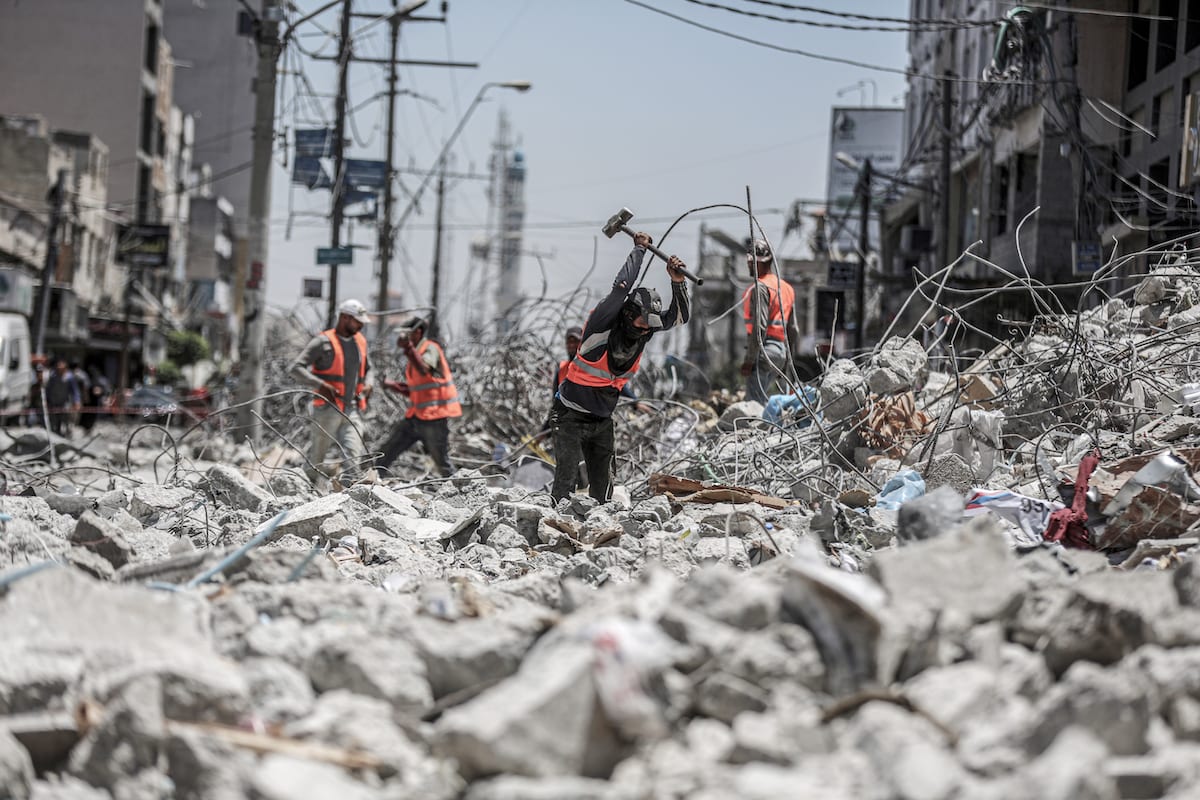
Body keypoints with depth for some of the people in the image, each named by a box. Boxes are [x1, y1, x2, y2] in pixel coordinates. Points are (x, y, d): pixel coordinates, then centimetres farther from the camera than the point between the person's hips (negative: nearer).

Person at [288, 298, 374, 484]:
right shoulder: (323, 342, -7)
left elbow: (366, 369, 31)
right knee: (318, 451, 6)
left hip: (353, 410, 5)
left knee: (353, 454, -11)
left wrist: (367, 384, 8)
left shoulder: (360, 341, 13)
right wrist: (321, 385, -21)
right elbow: (295, 368, -11)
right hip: (328, 408, -4)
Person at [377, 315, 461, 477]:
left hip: (435, 417, -9)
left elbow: (424, 370, -35)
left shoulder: (431, 349, -11)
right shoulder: (415, 353, 15)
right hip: (415, 416, 9)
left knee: (442, 464, -3)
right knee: (387, 452, 4)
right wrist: (393, 385, 6)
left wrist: (408, 347, -42)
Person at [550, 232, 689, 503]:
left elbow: (678, 317, 0)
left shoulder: (644, 330, -1)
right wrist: (639, 249, -18)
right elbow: (621, 287, -29)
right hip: (572, 416, -6)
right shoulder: (604, 323, -19)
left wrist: (677, 283, -16)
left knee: (602, 485, 8)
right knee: (565, 482, -12)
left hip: (602, 419, 6)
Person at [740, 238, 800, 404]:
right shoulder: (786, 287, 17)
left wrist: (749, 360, -17)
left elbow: (759, 327, -18)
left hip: (763, 351, -9)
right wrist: (787, 354, 25)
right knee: (762, 398, 17)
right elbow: (793, 328, 19)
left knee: (755, 402, -9)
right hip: (780, 350, 9)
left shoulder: (760, 288, -11)